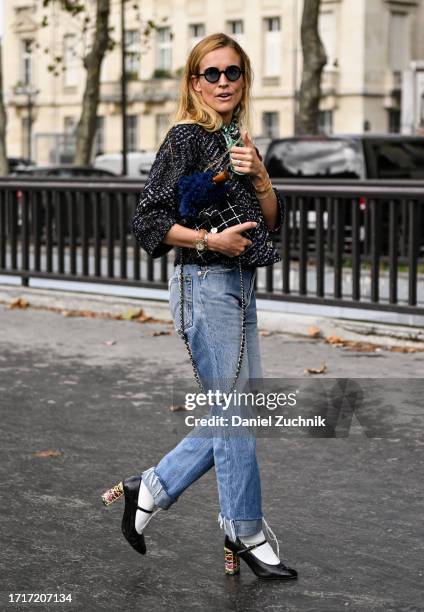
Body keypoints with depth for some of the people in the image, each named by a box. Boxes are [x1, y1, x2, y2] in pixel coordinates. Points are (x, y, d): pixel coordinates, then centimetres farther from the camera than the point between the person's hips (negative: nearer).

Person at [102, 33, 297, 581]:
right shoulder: (187, 138, -9)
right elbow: (148, 219, -13)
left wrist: (259, 175, -6)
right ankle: (246, 535, 12)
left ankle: (150, 489, 22)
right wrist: (211, 240, -18)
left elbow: (272, 221, 11)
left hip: (239, 285, 9)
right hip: (206, 286, -9)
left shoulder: (239, 139, 14)